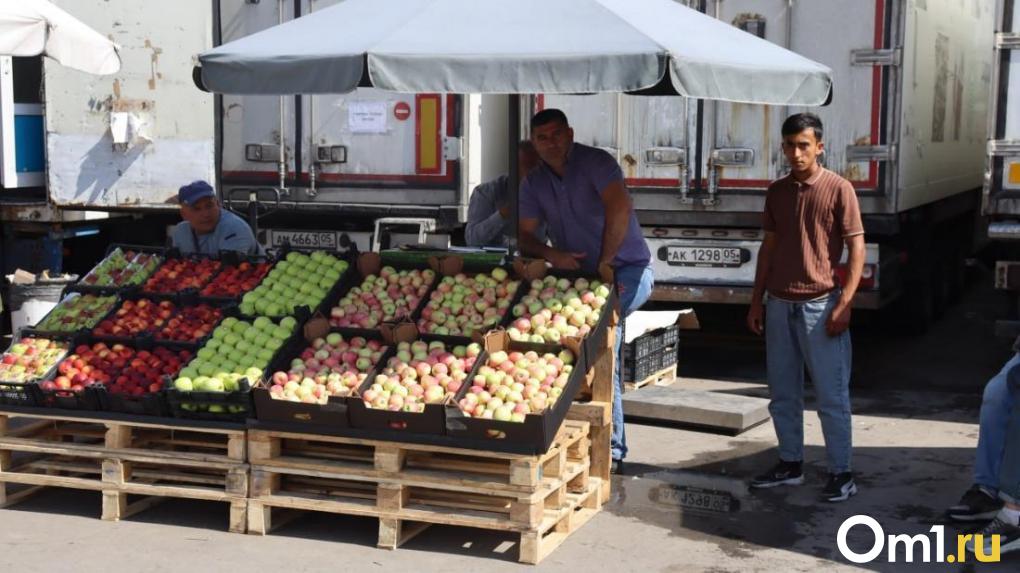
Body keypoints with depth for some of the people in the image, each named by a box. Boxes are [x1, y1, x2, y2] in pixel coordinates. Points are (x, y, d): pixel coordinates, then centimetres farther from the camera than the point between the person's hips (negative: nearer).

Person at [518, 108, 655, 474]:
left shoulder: (595, 162, -12)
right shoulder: (534, 183, 8)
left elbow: (619, 208, -27)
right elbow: (525, 236, 5)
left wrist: (605, 262, -22)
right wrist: (552, 255, -16)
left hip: (628, 270, -7)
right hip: (580, 276, 7)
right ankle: (612, 450, 8)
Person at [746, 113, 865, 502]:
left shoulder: (838, 189, -6)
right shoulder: (777, 192, 10)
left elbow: (857, 249, -7)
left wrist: (844, 303, -15)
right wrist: (756, 300, 12)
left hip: (820, 305, -5)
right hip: (779, 305, 5)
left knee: (832, 396, 0)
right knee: (782, 394, 11)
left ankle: (841, 473, 8)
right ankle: (790, 464, 23)